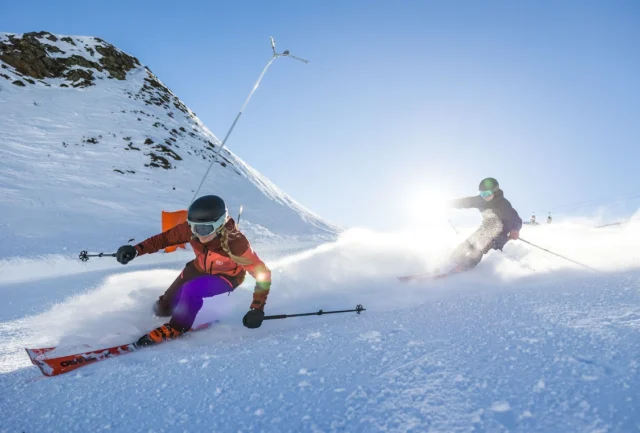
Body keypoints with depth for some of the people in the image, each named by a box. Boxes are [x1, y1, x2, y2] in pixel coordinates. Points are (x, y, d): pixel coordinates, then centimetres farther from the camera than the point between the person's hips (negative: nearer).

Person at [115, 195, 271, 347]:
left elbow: (262, 272, -32)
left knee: (192, 289, -33)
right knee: (163, 308, 6)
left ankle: (177, 328, -6)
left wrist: (257, 308, -35)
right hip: (200, 268, 4)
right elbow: (164, 238, -14)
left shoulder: (235, 243, -41)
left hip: (228, 276, -4)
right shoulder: (191, 229, -30)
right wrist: (136, 249, -29)